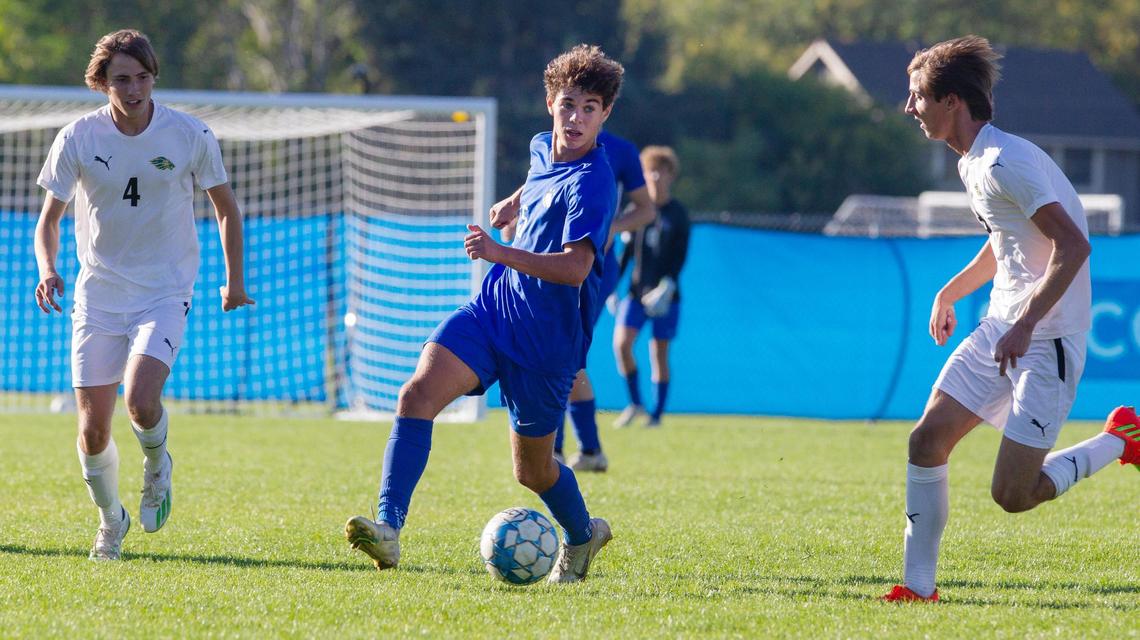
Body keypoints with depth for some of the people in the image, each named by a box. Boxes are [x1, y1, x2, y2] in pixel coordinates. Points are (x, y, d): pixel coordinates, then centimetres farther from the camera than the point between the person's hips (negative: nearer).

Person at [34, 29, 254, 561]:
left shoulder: (190, 136, -7)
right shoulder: (77, 138, -7)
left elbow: (225, 207, 10)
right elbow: (49, 219, 2)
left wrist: (235, 280, 12)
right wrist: (47, 269, -18)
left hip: (166, 293, -1)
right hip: (98, 294, 1)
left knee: (141, 400, -25)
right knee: (93, 431, -2)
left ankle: (157, 467, 9)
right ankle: (110, 519, 26)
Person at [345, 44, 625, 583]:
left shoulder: (592, 183, -21)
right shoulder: (541, 149, 4)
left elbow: (575, 267, -34)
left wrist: (501, 253, -44)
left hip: (545, 340, -6)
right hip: (490, 311, 6)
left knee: (533, 470, 9)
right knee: (417, 395, -21)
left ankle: (582, 536, 41)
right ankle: (388, 529, -29)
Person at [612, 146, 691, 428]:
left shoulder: (677, 214, 0)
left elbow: (680, 256, -5)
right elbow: (626, 251, 12)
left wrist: (667, 286, -18)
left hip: (664, 295, -2)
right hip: (637, 291, 2)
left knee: (659, 354, 0)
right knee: (621, 343, -14)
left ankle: (657, 414, 9)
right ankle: (635, 403, 0)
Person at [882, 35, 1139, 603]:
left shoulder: (1004, 163, -19)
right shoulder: (974, 164, 13)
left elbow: (1073, 245, -25)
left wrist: (1024, 326, -29)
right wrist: (950, 292, 33)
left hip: (1047, 341, -9)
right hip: (1002, 330, 9)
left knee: (1012, 495, -11)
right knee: (927, 439, -1)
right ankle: (918, 586, 5)